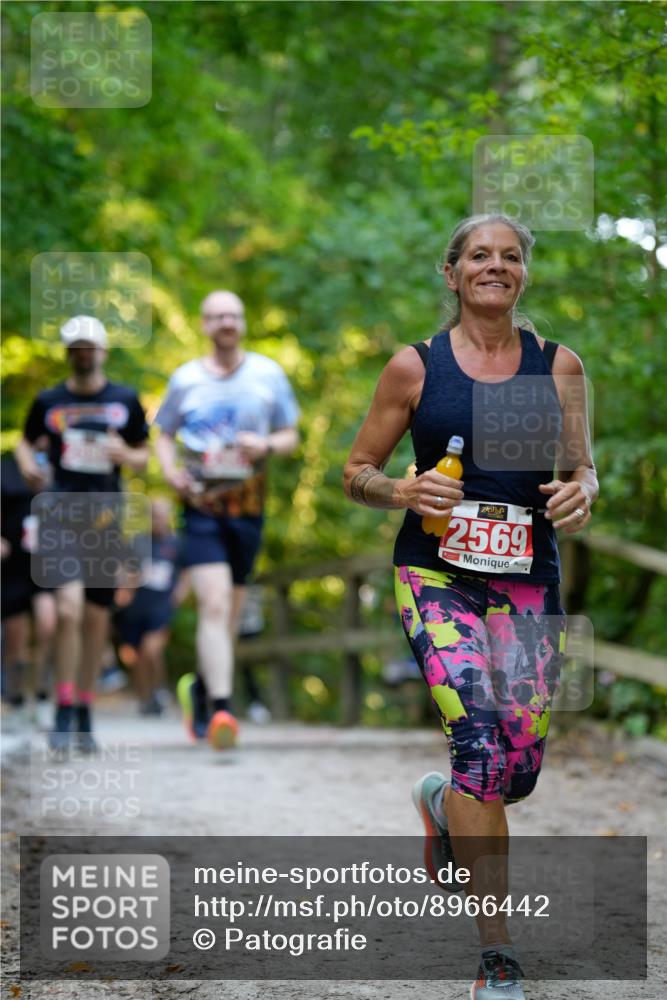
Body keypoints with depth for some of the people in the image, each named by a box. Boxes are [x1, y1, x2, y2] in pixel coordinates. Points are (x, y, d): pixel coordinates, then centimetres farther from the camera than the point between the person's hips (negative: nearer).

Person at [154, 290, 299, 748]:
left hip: (248, 507, 2)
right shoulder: (186, 378, 6)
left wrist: (267, 445, -12)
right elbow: (165, 435, 14)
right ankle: (220, 708, -23)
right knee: (214, 603, -17)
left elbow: (291, 437, 11)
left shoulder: (268, 374, 6)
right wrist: (171, 470, -7)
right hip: (202, 505, -2)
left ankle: (201, 687, 34)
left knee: (230, 612, 10)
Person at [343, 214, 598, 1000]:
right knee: (482, 739, -20)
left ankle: (444, 803, 39)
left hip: (528, 581, 3)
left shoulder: (559, 366, 9)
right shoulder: (415, 367, 3)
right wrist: (403, 491, -13)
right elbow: (357, 473, 9)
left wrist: (579, 493, -9)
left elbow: (583, 471, 15)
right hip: (437, 573, -3)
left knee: (522, 767, -1)